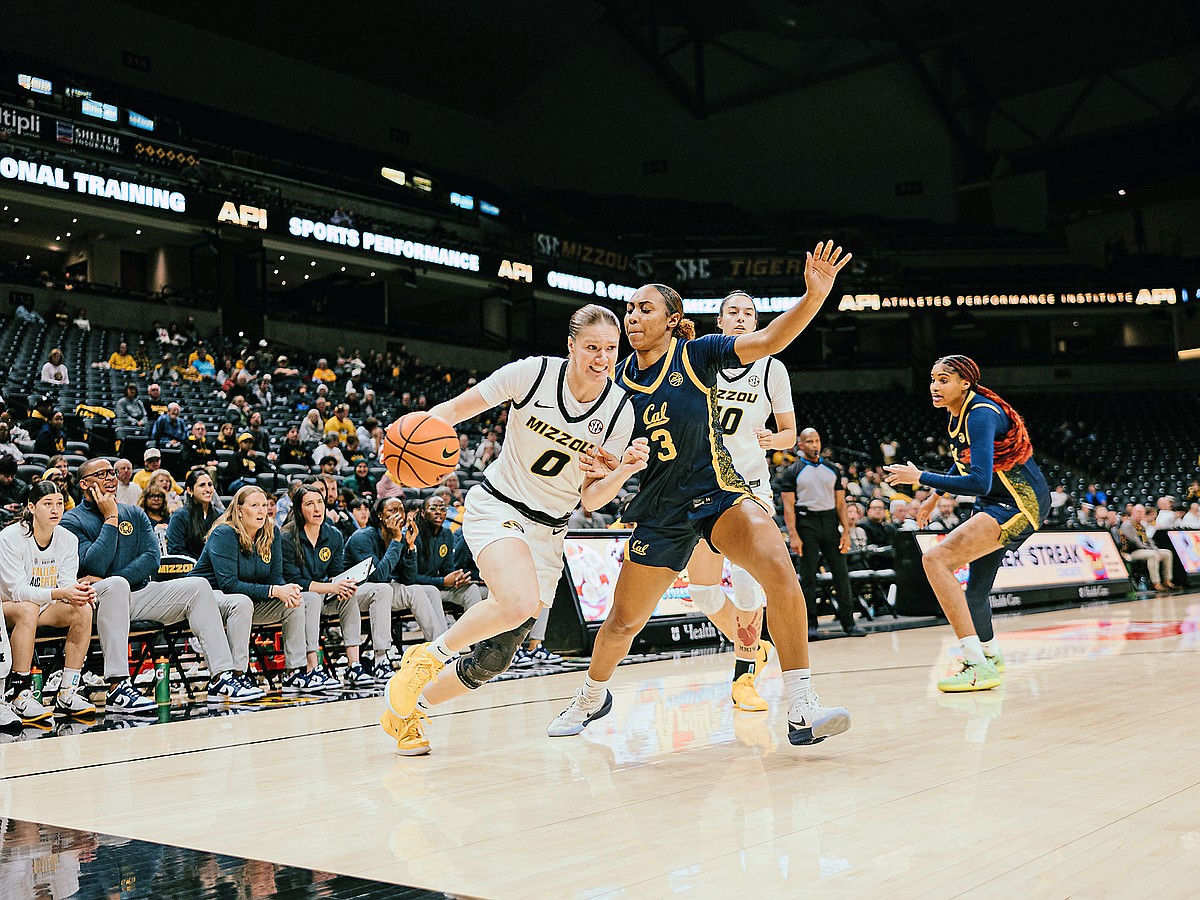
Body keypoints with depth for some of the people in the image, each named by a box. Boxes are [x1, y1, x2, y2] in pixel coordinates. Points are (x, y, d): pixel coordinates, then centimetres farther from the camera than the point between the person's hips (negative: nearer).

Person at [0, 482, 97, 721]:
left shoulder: (68, 539, -3)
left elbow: (67, 585, -7)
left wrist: (81, 592, -32)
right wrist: (60, 592, -37)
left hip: (46, 606, 5)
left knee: (83, 610, -23)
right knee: (28, 610, -38)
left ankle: (67, 693, -18)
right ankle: (21, 696, -33)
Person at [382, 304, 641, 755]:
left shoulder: (619, 411, -6)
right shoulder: (534, 373, -14)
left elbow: (590, 499, -1)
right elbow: (456, 407, -8)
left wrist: (625, 469, -20)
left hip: (548, 533, 4)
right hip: (497, 507, -4)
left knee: (495, 659, 0)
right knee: (519, 603, -34)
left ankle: (406, 711, 25)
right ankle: (429, 655, -7)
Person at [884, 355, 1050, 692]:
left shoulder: (981, 415, -22)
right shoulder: (959, 412, 7)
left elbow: (979, 483, -31)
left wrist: (920, 478, -24)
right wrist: (935, 495, 27)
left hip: (1020, 504, -10)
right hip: (997, 503, 10)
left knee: (936, 559, -24)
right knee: (973, 587, 21)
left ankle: (978, 666, -27)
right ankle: (990, 654, 48)